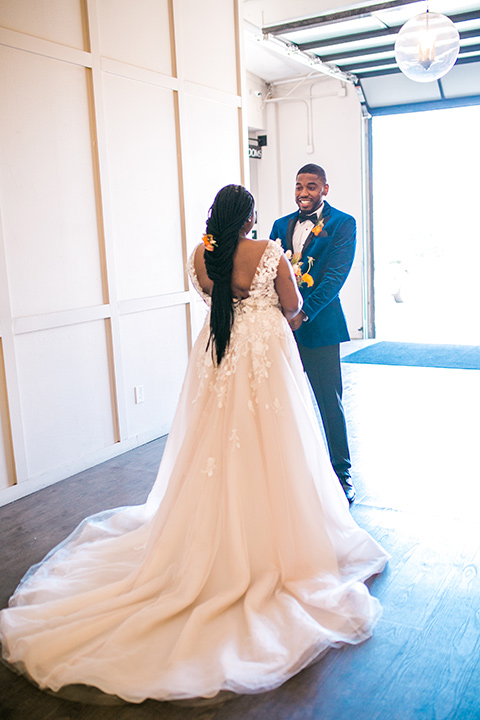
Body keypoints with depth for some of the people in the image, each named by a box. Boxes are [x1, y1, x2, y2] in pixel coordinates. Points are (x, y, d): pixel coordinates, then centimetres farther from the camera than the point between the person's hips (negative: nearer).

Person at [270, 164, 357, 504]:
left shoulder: (343, 223, -1)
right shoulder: (282, 225, 15)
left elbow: (336, 274, -11)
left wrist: (303, 312, -20)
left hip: (320, 325, -4)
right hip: (282, 323, 5)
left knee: (330, 402, 2)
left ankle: (341, 472, 17)